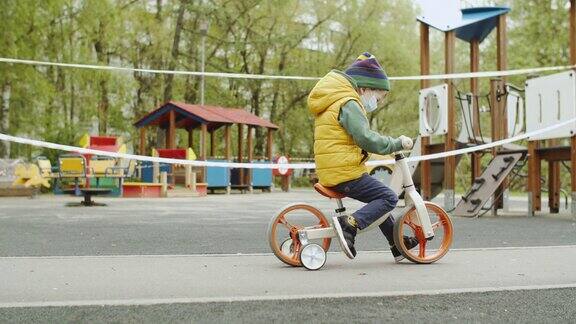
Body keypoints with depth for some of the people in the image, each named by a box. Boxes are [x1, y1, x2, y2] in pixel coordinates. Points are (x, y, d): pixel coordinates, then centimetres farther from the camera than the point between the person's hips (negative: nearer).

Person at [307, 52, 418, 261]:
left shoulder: (332, 104, 21)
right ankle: (350, 224, -23)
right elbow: (366, 139, -22)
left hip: (329, 172, 11)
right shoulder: (348, 104, -12)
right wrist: (398, 143, -14)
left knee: (379, 197, 23)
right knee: (388, 198, -10)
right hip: (345, 173, -11)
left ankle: (398, 244, 28)